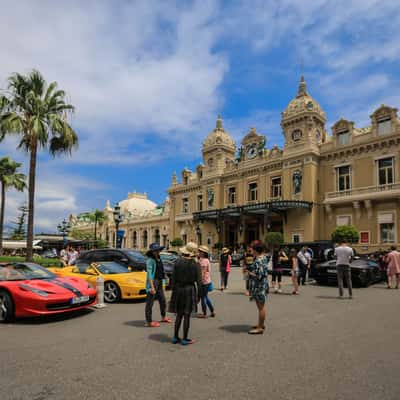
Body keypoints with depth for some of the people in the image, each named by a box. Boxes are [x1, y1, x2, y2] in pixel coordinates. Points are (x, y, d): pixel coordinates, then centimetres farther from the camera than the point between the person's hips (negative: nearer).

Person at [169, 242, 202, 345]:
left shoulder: (178, 262, -4)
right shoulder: (196, 264, -9)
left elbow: (173, 278, -2)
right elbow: (198, 281, -7)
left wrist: (173, 290, 8)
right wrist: (199, 295, 3)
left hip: (178, 289, 3)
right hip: (190, 290, -3)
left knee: (179, 315, 16)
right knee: (187, 316, 6)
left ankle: (175, 337, 22)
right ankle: (185, 339, 13)